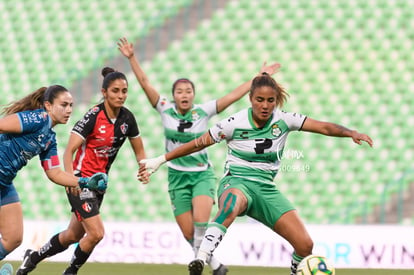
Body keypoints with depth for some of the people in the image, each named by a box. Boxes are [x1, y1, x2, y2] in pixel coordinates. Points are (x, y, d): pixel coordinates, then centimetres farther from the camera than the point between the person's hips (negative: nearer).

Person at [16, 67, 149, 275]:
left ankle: (33, 257, 36)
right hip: (81, 181, -7)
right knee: (96, 233, -17)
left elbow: (139, 150, 13)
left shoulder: (127, 118, -1)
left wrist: (144, 170, -8)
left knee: (73, 236, 15)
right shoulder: (93, 116, -19)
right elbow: (69, 150, -22)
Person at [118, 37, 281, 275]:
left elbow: (233, 96, -8)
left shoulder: (203, 112, -5)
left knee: (201, 221, -26)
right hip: (177, 177, 1)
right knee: (189, 233, -1)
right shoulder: (166, 110, -3)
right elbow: (145, 83, -7)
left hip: (203, 174, -1)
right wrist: (132, 58, -14)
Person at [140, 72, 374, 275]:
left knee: (305, 245, -12)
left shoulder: (283, 120, -2)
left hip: (266, 189, 4)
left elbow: (323, 127, -7)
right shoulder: (235, 123, -7)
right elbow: (198, 143, 2)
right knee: (234, 201, -45)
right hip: (236, 183, -4)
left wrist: (351, 133, -25)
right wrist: (161, 160, 5)